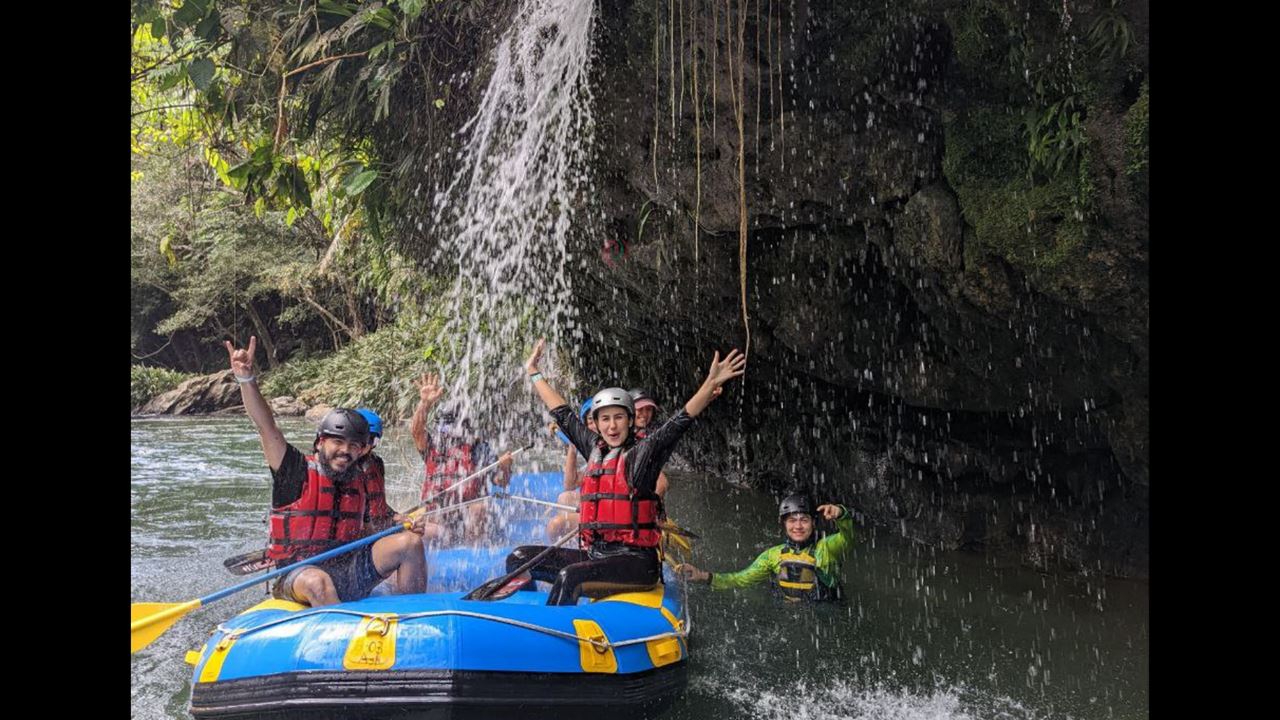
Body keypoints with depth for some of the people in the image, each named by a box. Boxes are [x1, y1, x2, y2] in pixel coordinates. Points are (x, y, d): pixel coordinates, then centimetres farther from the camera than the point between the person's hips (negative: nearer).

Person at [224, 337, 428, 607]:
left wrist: (406, 530, 3)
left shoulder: (359, 480, 13)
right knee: (317, 582, -41)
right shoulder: (298, 471, -3)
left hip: (350, 572, 6)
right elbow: (265, 426, -16)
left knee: (410, 543, -10)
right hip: (300, 576, -5)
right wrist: (246, 379, -30)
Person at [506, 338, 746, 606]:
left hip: (635, 561, -7)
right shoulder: (595, 449, 15)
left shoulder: (643, 452, -2)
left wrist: (712, 382, -29)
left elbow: (681, 421, -15)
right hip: (593, 554, 7)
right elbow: (562, 413, 27)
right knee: (519, 559, -1)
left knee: (568, 577, -31)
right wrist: (534, 373, 36)